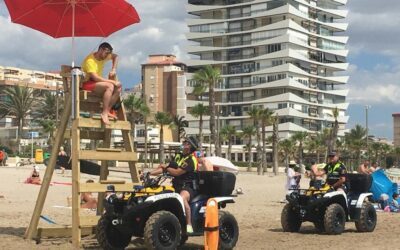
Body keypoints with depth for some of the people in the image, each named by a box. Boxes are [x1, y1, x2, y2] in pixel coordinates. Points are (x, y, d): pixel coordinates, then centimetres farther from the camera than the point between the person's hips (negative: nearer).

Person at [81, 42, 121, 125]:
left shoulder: (103, 56, 5)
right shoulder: (90, 60, -21)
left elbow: (116, 56, 21)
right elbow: (95, 77, -28)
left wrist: (113, 69, 3)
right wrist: (112, 81, -26)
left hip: (97, 83, 9)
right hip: (87, 84, -9)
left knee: (118, 88, -5)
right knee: (110, 86, -31)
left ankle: (107, 111, -12)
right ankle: (104, 113, -31)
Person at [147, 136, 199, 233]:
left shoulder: (190, 160, -11)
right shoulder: (178, 156, 16)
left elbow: (177, 172, -19)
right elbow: (165, 168, 16)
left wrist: (165, 168, -2)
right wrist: (150, 173, 4)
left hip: (188, 186, -9)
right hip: (176, 185, 9)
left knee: (182, 198, -39)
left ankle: (189, 225, -37)